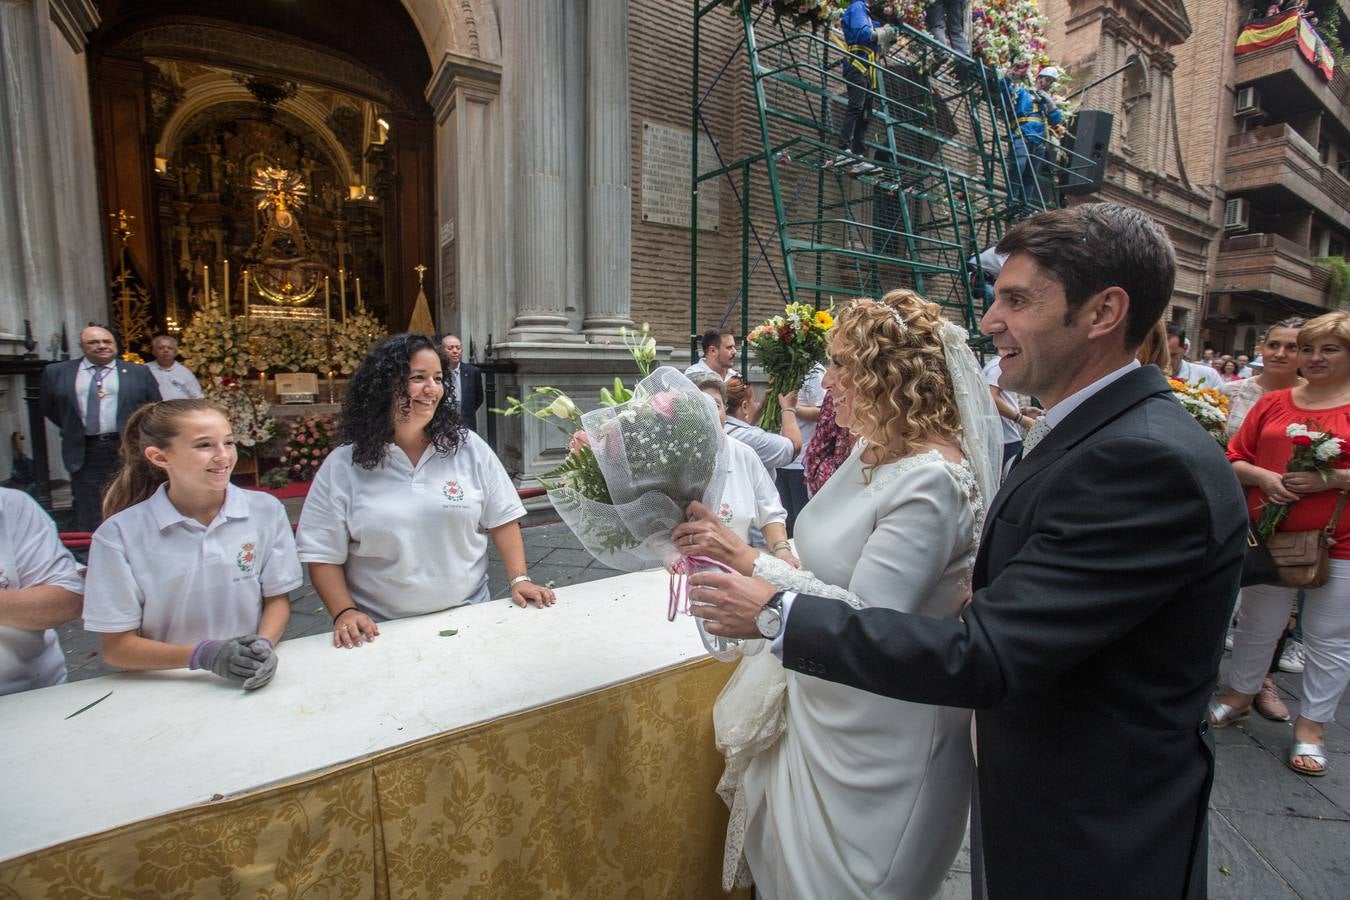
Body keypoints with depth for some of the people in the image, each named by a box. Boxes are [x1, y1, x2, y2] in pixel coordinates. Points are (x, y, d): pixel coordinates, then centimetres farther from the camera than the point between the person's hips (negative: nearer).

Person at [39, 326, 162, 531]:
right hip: (83, 453, 1)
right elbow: (47, 407, 17)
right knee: (88, 517, 6)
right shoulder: (57, 372, 7)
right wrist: (73, 429, 12)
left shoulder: (138, 372, 4)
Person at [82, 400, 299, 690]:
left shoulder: (266, 510, -2)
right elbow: (117, 647, -1)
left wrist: (263, 645, -14)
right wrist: (201, 655, -17)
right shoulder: (119, 535, -5)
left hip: (251, 685, 1)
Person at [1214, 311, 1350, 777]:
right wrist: (1262, 477, -12)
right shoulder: (1273, 403, 6)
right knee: (1258, 624, 15)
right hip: (1269, 536, 2)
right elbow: (1236, 458, 7)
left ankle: (1311, 726, 24)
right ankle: (1239, 696, 34)